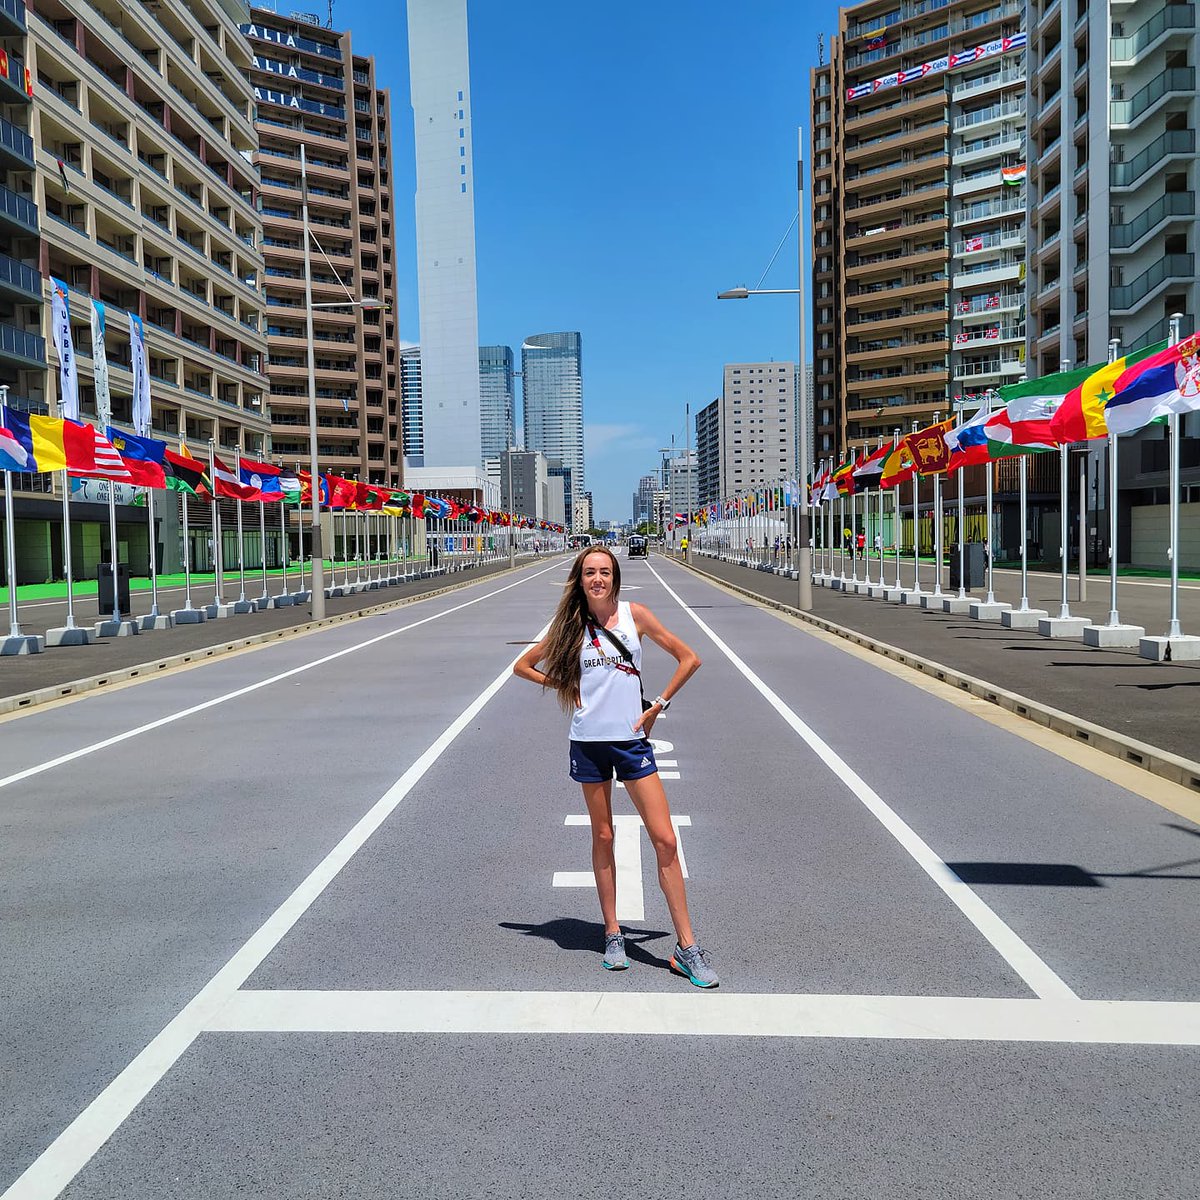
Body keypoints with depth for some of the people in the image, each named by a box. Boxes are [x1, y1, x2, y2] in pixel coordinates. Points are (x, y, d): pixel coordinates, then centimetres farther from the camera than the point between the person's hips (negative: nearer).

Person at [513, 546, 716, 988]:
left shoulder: (634, 615, -1)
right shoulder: (571, 625, 3)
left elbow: (689, 659, 4)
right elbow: (522, 666, 14)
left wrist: (658, 706, 0)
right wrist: (565, 686, 2)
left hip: (632, 740, -1)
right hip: (589, 742, 1)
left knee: (665, 840, -5)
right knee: (603, 837, 10)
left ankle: (686, 947, 3)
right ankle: (612, 934, 24)